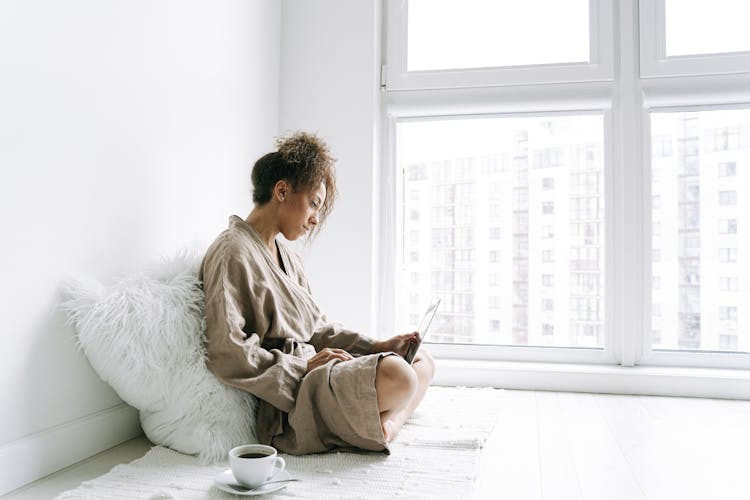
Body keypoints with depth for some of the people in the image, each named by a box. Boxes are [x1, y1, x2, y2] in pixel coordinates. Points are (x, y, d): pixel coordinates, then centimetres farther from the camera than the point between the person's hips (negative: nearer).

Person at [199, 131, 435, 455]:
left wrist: (378, 347, 7)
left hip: (311, 372, 11)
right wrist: (304, 365, -16)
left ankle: (384, 426, -12)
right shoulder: (233, 253, -12)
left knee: (422, 361, 11)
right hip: (284, 402, -11)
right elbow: (226, 355, -21)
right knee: (396, 375, -32)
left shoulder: (287, 257, 20)